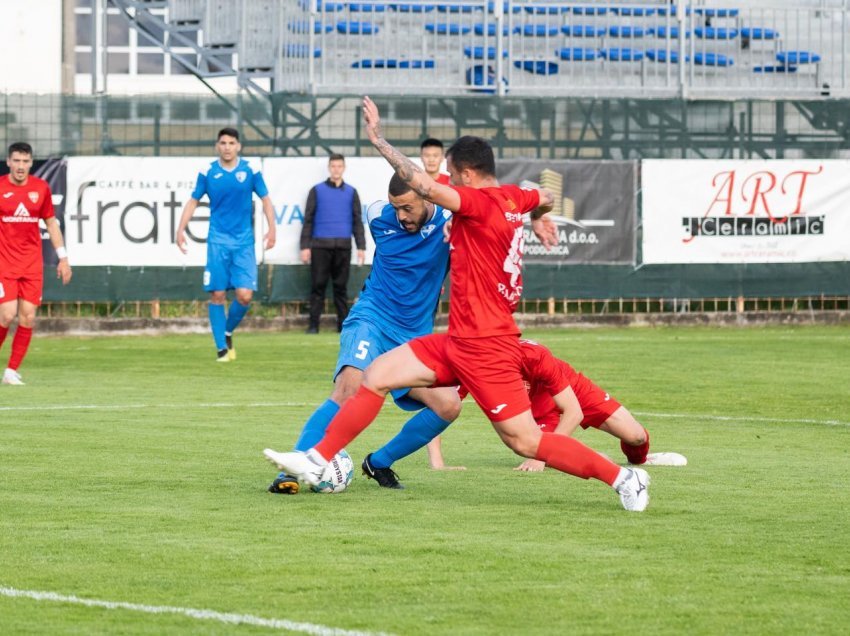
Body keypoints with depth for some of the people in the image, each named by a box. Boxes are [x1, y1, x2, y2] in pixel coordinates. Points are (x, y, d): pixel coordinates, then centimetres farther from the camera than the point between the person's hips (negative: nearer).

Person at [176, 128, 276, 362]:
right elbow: (193, 201, 11)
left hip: (244, 242, 0)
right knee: (217, 295, -4)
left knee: (245, 295, -10)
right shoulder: (208, 173, 2)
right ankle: (221, 348, 6)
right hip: (218, 240, 0)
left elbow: (266, 200, 9)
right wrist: (181, 229, 2)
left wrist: (271, 228, -3)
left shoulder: (250, 171, 1)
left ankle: (228, 331, 18)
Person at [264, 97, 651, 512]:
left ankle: (623, 478, 3)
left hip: (483, 347, -10)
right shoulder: (511, 198, 7)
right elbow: (544, 197, 30)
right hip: (460, 340, 10)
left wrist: (377, 139, -20)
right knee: (376, 376, 7)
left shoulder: (480, 202, -18)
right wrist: (539, 217, 54)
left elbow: (424, 185, -30)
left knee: (526, 442, -5)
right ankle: (318, 461, 12)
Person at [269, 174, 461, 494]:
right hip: (372, 320, -2)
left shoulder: (448, 224, -7)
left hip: (415, 337, 2)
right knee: (350, 388, -28)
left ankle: (379, 464, 8)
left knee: (448, 405, -12)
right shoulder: (378, 215, -2)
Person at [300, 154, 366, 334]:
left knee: (341, 286, 4)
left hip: (343, 245, 1)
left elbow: (357, 221, 13)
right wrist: (305, 246, 0)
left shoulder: (351, 192, 13)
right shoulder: (317, 190, 8)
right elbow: (308, 220, 7)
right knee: (318, 286, -3)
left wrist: (361, 246, 5)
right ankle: (313, 324, -1)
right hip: (320, 245, -1)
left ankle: (343, 324, 6)